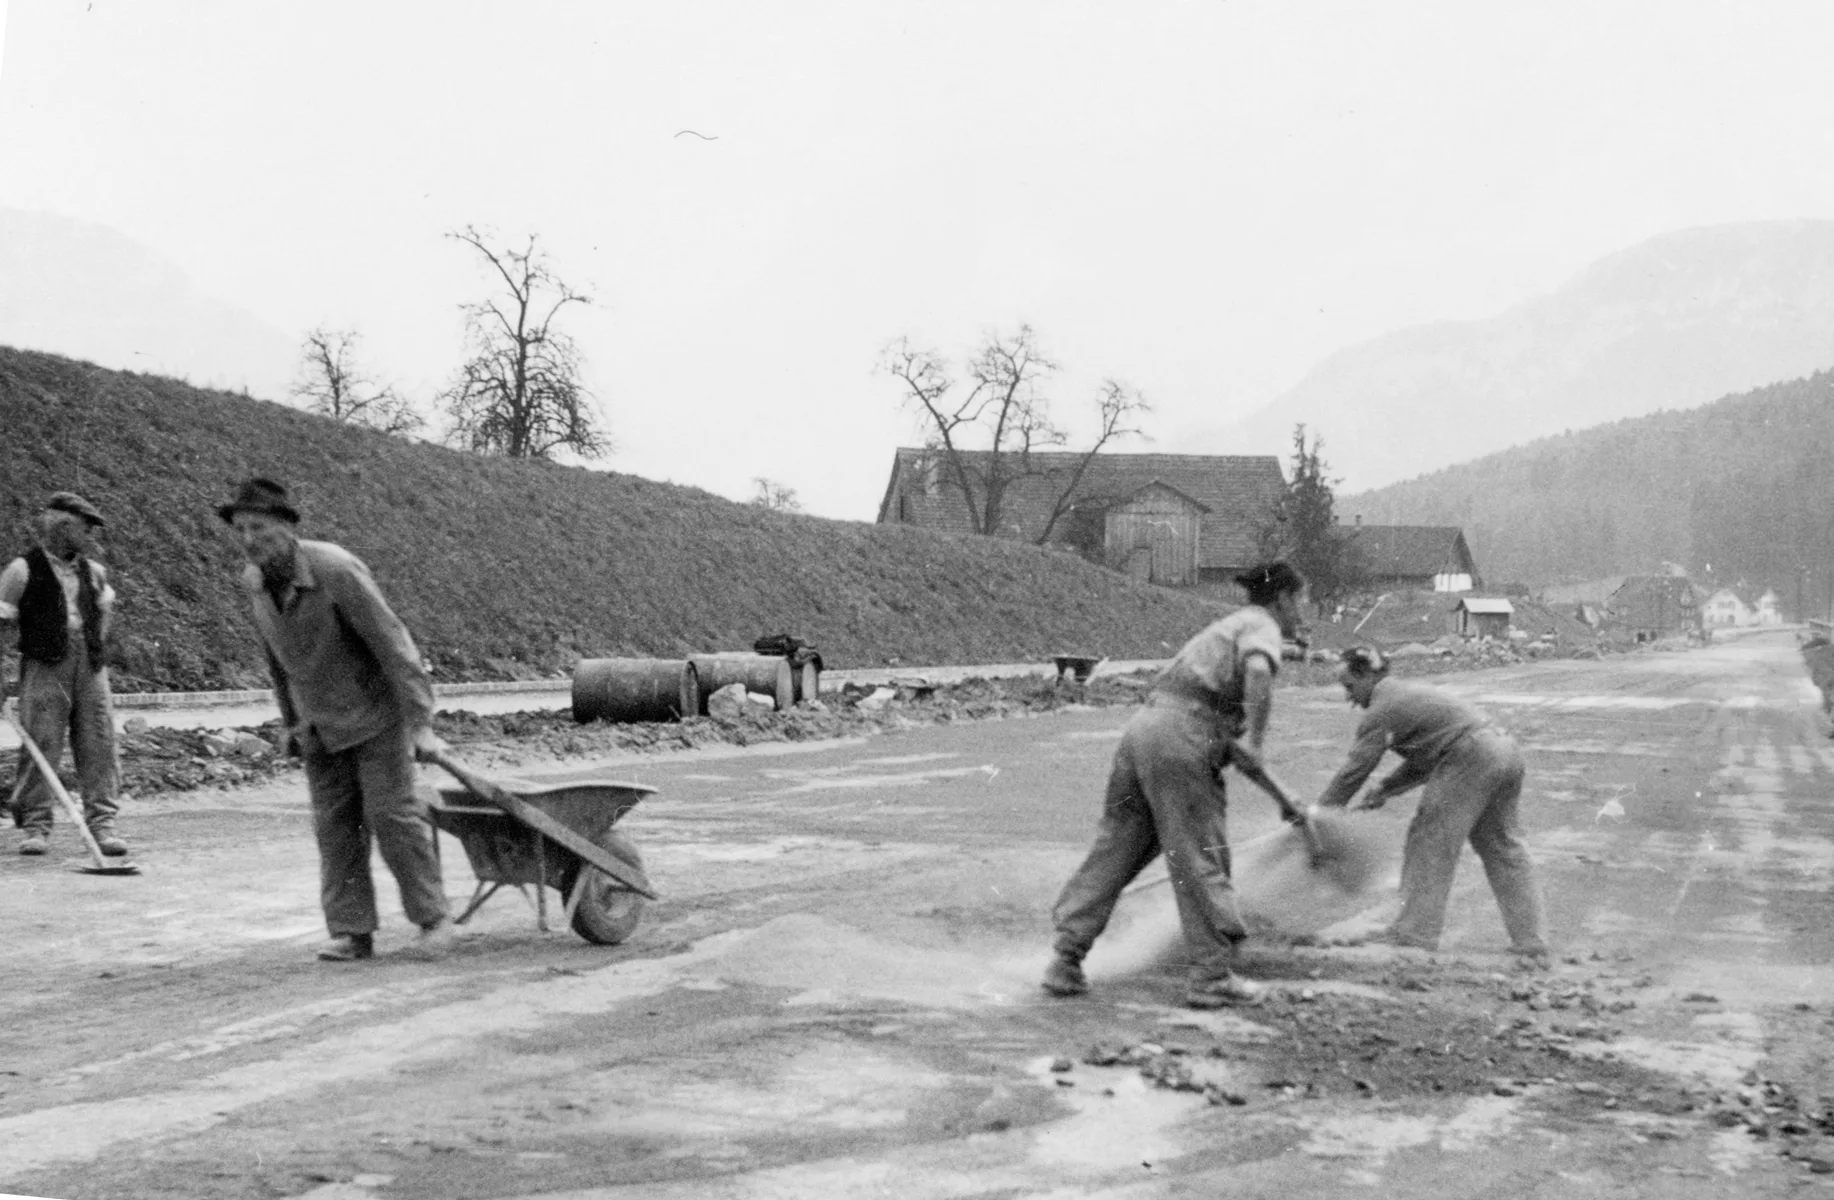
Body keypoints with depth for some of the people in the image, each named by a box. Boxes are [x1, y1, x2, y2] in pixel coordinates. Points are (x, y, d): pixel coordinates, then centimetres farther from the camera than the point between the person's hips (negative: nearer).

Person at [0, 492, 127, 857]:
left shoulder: (93, 571, 14)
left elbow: (106, 608, 33)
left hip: (90, 665, 5)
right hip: (44, 666, -5)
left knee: (99, 744, -1)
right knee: (41, 743, -6)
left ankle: (102, 823, 1)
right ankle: (35, 825, 3)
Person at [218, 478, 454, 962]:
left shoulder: (335, 570, -25)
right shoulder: (255, 582, -4)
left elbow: (391, 644, -24)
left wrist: (420, 723, -25)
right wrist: (289, 720, 18)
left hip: (374, 710, -6)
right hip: (320, 724, 6)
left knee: (391, 813, -9)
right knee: (333, 823, 2)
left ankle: (433, 919, 1)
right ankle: (352, 931, 6)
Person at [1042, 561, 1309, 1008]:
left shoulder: (1228, 626, 31)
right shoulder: (1261, 627, 2)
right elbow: (1259, 673, -23)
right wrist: (1255, 742, -14)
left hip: (1143, 725, 9)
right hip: (1180, 740, -9)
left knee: (1114, 851, 10)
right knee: (1199, 860, -1)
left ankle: (1065, 960, 9)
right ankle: (1213, 976, 5)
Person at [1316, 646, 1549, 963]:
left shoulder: (1381, 712, -6)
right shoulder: (1408, 693, 23)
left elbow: (1355, 770, -5)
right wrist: (1386, 788, 17)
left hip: (1470, 760, -10)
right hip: (1504, 751, 10)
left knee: (1429, 844, 0)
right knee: (1503, 849, 13)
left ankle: (1415, 935, 3)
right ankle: (1532, 945, 15)